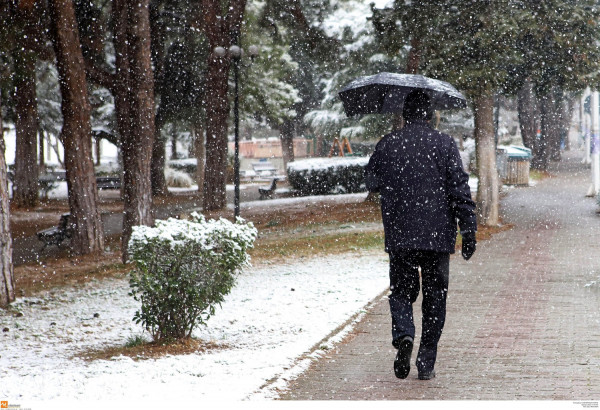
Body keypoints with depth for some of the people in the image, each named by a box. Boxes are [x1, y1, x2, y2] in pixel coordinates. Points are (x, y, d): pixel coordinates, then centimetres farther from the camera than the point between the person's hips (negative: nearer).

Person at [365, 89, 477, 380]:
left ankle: (403, 335, -17)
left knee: (401, 290, 13)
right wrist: (468, 230, -2)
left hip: (399, 235, 1)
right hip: (438, 235, -1)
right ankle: (426, 364, 8)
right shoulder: (444, 144, -2)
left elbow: (371, 182, 14)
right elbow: (460, 190, -5)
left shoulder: (387, 144, 1)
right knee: (435, 297, 9)